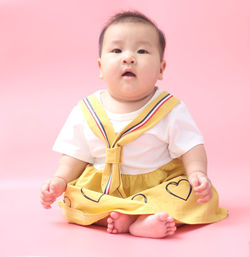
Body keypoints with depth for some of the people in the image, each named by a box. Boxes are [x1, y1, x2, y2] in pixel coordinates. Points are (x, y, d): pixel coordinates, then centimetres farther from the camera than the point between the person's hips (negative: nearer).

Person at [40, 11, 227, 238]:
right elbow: (75, 156, 4)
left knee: (205, 196, -24)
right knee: (72, 198, -22)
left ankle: (142, 222, -38)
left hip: (158, 185, -1)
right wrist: (60, 180, -12)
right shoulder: (87, 112, -2)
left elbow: (191, 147, -6)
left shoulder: (170, 110, -7)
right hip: (103, 189, 1)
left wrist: (197, 173, -24)